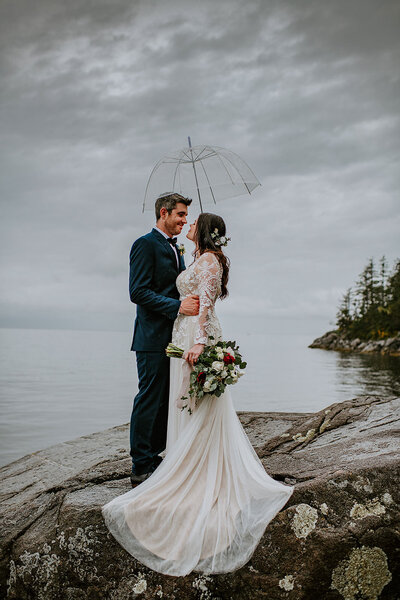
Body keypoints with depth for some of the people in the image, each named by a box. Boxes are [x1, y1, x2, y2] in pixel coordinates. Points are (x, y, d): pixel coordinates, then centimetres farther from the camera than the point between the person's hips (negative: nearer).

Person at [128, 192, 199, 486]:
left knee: (165, 401, 13)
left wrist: (194, 301, 7)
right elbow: (138, 292, -18)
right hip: (153, 338, -9)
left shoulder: (175, 249, 20)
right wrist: (178, 306, -23)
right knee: (149, 400, -3)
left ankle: (153, 458, 24)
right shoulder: (145, 245, -9)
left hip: (174, 337, 9)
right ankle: (141, 467, 6)